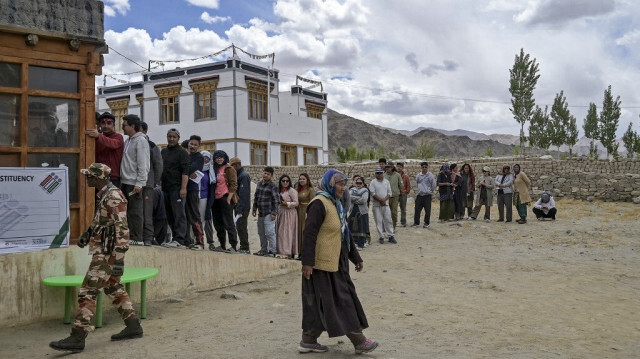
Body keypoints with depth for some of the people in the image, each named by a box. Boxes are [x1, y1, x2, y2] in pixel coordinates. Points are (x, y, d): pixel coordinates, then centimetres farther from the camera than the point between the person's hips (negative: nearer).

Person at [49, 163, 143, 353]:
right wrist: (87, 234, 34)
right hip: (103, 251, 10)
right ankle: (133, 326, 26)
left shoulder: (114, 197, -20)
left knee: (87, 292, -8)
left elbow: (122, 230, -24)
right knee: (113, 288, 18)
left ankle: (77, 339, -4)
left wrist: (118, 259, -26)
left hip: (108, 254, -10)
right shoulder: (105, 194, 11)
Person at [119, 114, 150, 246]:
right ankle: (129, 236, 15)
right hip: (125, 181, 9)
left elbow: (143, 164, -14)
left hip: (135, 182, -9)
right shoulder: (128, 140, 19)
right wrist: (122, 179, 12)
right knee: (127, 210, 10)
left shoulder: (141, 140, -8)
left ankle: (137, 238, -2)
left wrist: (139, 183, -18)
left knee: (135, 211, -6)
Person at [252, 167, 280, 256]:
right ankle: (263, 250, 24)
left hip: (268, 214, -7)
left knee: (270, 233, -8)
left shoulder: (273, 187, -8)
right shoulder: (259, 184, 12)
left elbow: (276, 201, -11)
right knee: (261, 232, 13)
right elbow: (256, 197, 20)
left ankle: (272, 251, -1)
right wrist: (254, 209, 16)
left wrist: (274, 213, -15)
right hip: (260, 213, 7)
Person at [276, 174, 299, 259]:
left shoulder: (292, 191, -7)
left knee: (287, 232, -10)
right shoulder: (280, 191, 16)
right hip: (281, 213, 8)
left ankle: (287, 253, -9)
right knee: (280, 232, 5)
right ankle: (281, 251, 9)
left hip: (289, 213, -8)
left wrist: (287, 203, -20)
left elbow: (296, 203, -11)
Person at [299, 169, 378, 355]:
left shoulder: (336, 203, 14)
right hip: (322, 263, -9)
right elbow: (309, 234, -20)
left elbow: (345, 234, 19)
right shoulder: (319, 203, -15)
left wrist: (355, 257, 21)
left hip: (336, 263, 9)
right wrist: (307, 262, -24)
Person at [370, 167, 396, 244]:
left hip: (386, 204, 3)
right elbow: (372, 193, -9)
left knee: (388, 220, 4)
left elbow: (389, 193, 5)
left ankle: (390, 236, 9)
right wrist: (380, 200, -14)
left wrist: (384, 200, -10)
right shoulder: (373, 182, -1)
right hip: (377, 205, -3)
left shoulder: (386, 182, 9)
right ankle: (381, 237, 7)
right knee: (379, 221, 0)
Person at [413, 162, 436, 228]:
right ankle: (416, 222, 16)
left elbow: (433, 185, 2)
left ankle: (426, 223, 12)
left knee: (427, 210, 1)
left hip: (427, 195, -4)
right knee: (417, 210, 5)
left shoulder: (430, 175, -5)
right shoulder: (418, 175, 7)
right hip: (419, 195, 4)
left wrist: (430, 191, 9)